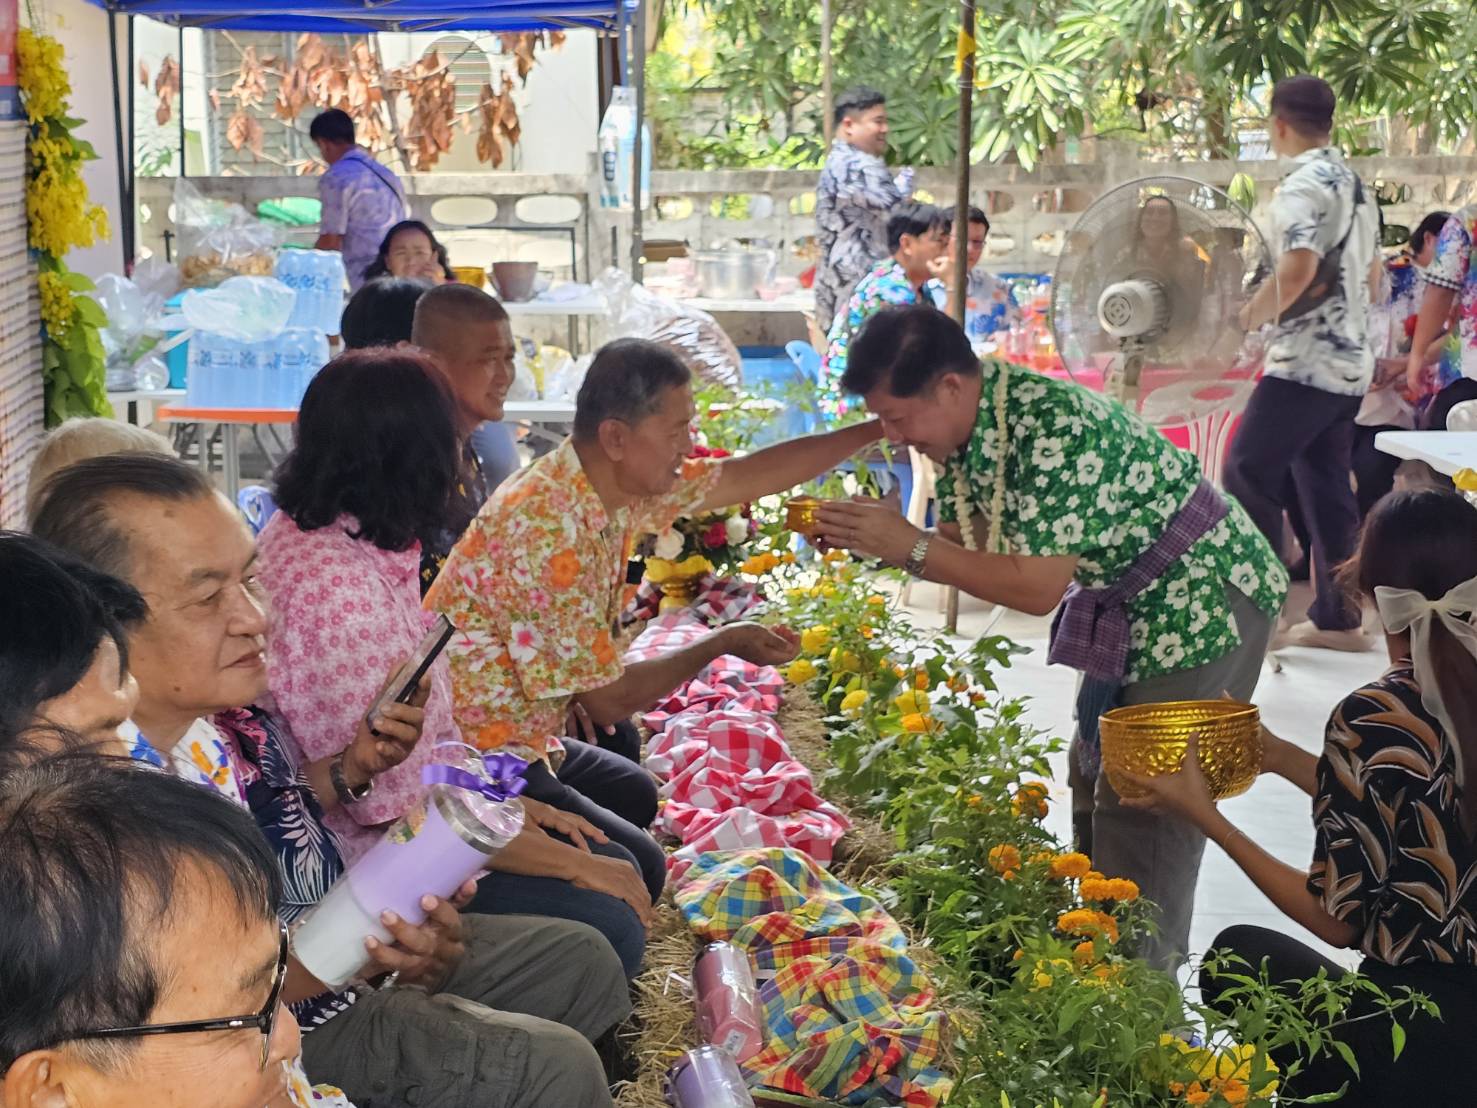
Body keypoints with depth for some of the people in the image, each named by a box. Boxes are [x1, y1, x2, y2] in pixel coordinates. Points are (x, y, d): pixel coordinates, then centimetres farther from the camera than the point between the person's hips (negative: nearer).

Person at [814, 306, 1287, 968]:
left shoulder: (1053, 429, -33)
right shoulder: (966, 429, -4)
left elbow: (1037, 589, -31)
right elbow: (962, 551, 2)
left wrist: (909, 545, -28)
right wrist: (872, 539, -15)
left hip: (1204, 603, -10)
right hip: (1133, 607, 10)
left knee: (1142, 805, -8)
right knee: (1095, 775, 17)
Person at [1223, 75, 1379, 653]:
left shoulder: (1303, 184, -14)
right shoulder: (1355, 185, 16)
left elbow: (1298, 268, -27)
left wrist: (1256, 312, -13)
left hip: (1304, 361, -9)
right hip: (1350, 359, 9)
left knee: (1248, 475, -5)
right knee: (1326, 485, 11)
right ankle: (1337, 618, 12)